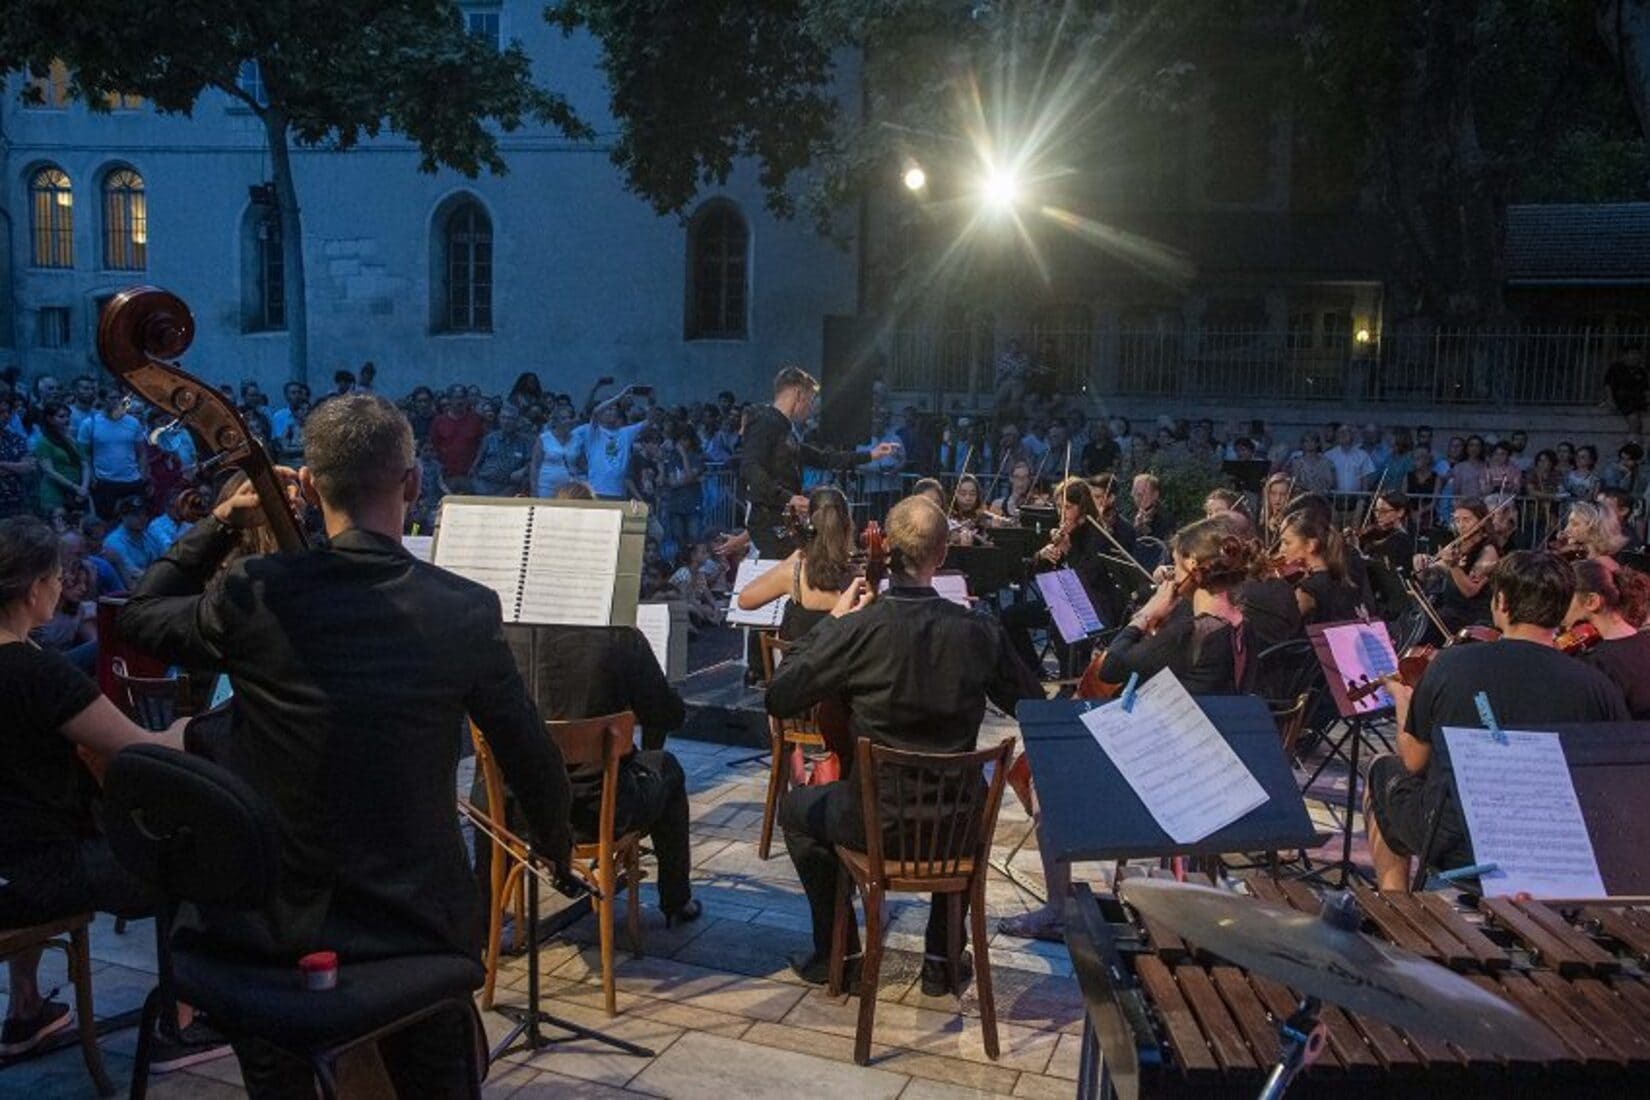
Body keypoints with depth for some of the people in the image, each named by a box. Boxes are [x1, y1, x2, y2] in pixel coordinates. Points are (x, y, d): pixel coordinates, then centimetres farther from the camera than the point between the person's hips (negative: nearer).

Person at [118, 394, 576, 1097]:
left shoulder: (255, 595, -14)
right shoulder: (468, 611, -14)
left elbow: (139, 616, 7)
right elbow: (532, 760, -3)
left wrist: (223, 522, 9)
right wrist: (556, 845, 16)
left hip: (267, 927, 0)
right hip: (413, 926, 0)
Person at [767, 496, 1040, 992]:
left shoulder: (858, 629, -19)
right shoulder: (979, 631, -11)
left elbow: (779, 699, -10)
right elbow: (1032, 706, 5)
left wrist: (830, 622, -3)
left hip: (875, 820, -2)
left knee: (796, 808, 29)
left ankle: (838, 954, 30)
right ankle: (942, 956, 36)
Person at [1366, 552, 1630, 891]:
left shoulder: (1451, 663, -13)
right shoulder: (1598, 687, -12)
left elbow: (1414, 761, 0)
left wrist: (1402, 699, 18)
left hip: (1454, 849, -2)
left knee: (1384, 771, 26)